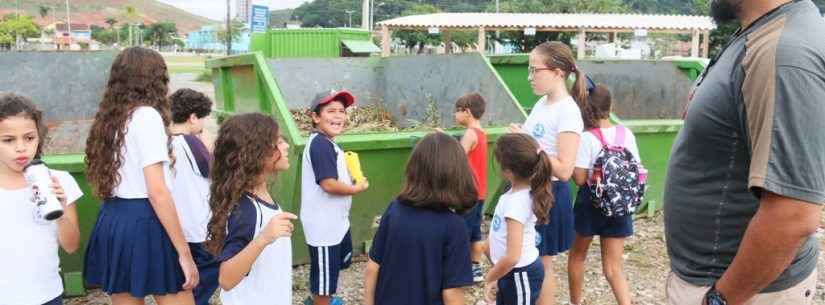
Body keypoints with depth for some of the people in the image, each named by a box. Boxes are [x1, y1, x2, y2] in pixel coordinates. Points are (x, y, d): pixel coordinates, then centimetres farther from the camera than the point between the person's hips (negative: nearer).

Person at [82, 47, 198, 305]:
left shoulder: (109, 119, 13)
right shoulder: (147, 116, -11)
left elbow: (105, 182, 16)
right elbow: (156, 191, -18)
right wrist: (184, 252, -17)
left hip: (113, 221, 8)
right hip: (144, 223, -8)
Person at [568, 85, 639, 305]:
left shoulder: (586, 138, -16)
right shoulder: (627, 135, -1)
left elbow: (579, 178, -17)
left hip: (591, 202, -4)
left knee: (577, 255, 20)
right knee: (613, 266, 9)